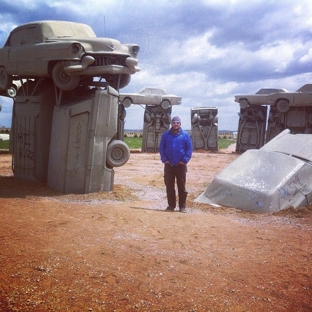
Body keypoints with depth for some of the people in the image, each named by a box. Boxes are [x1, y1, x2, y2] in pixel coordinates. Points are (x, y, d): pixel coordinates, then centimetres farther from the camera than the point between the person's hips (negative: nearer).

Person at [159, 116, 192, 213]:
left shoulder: (185, 135, 2)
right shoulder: (166, 135, 6)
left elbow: (189, 149, 0)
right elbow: (161, 148, 5)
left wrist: (185, 160, -9)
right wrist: (164, 159, -5)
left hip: (181, 165, -2)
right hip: (169, 165, 2)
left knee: (181, 187, 3)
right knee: (169, 187, 7)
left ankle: (182, 206, 11)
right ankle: (171, 205, 18)